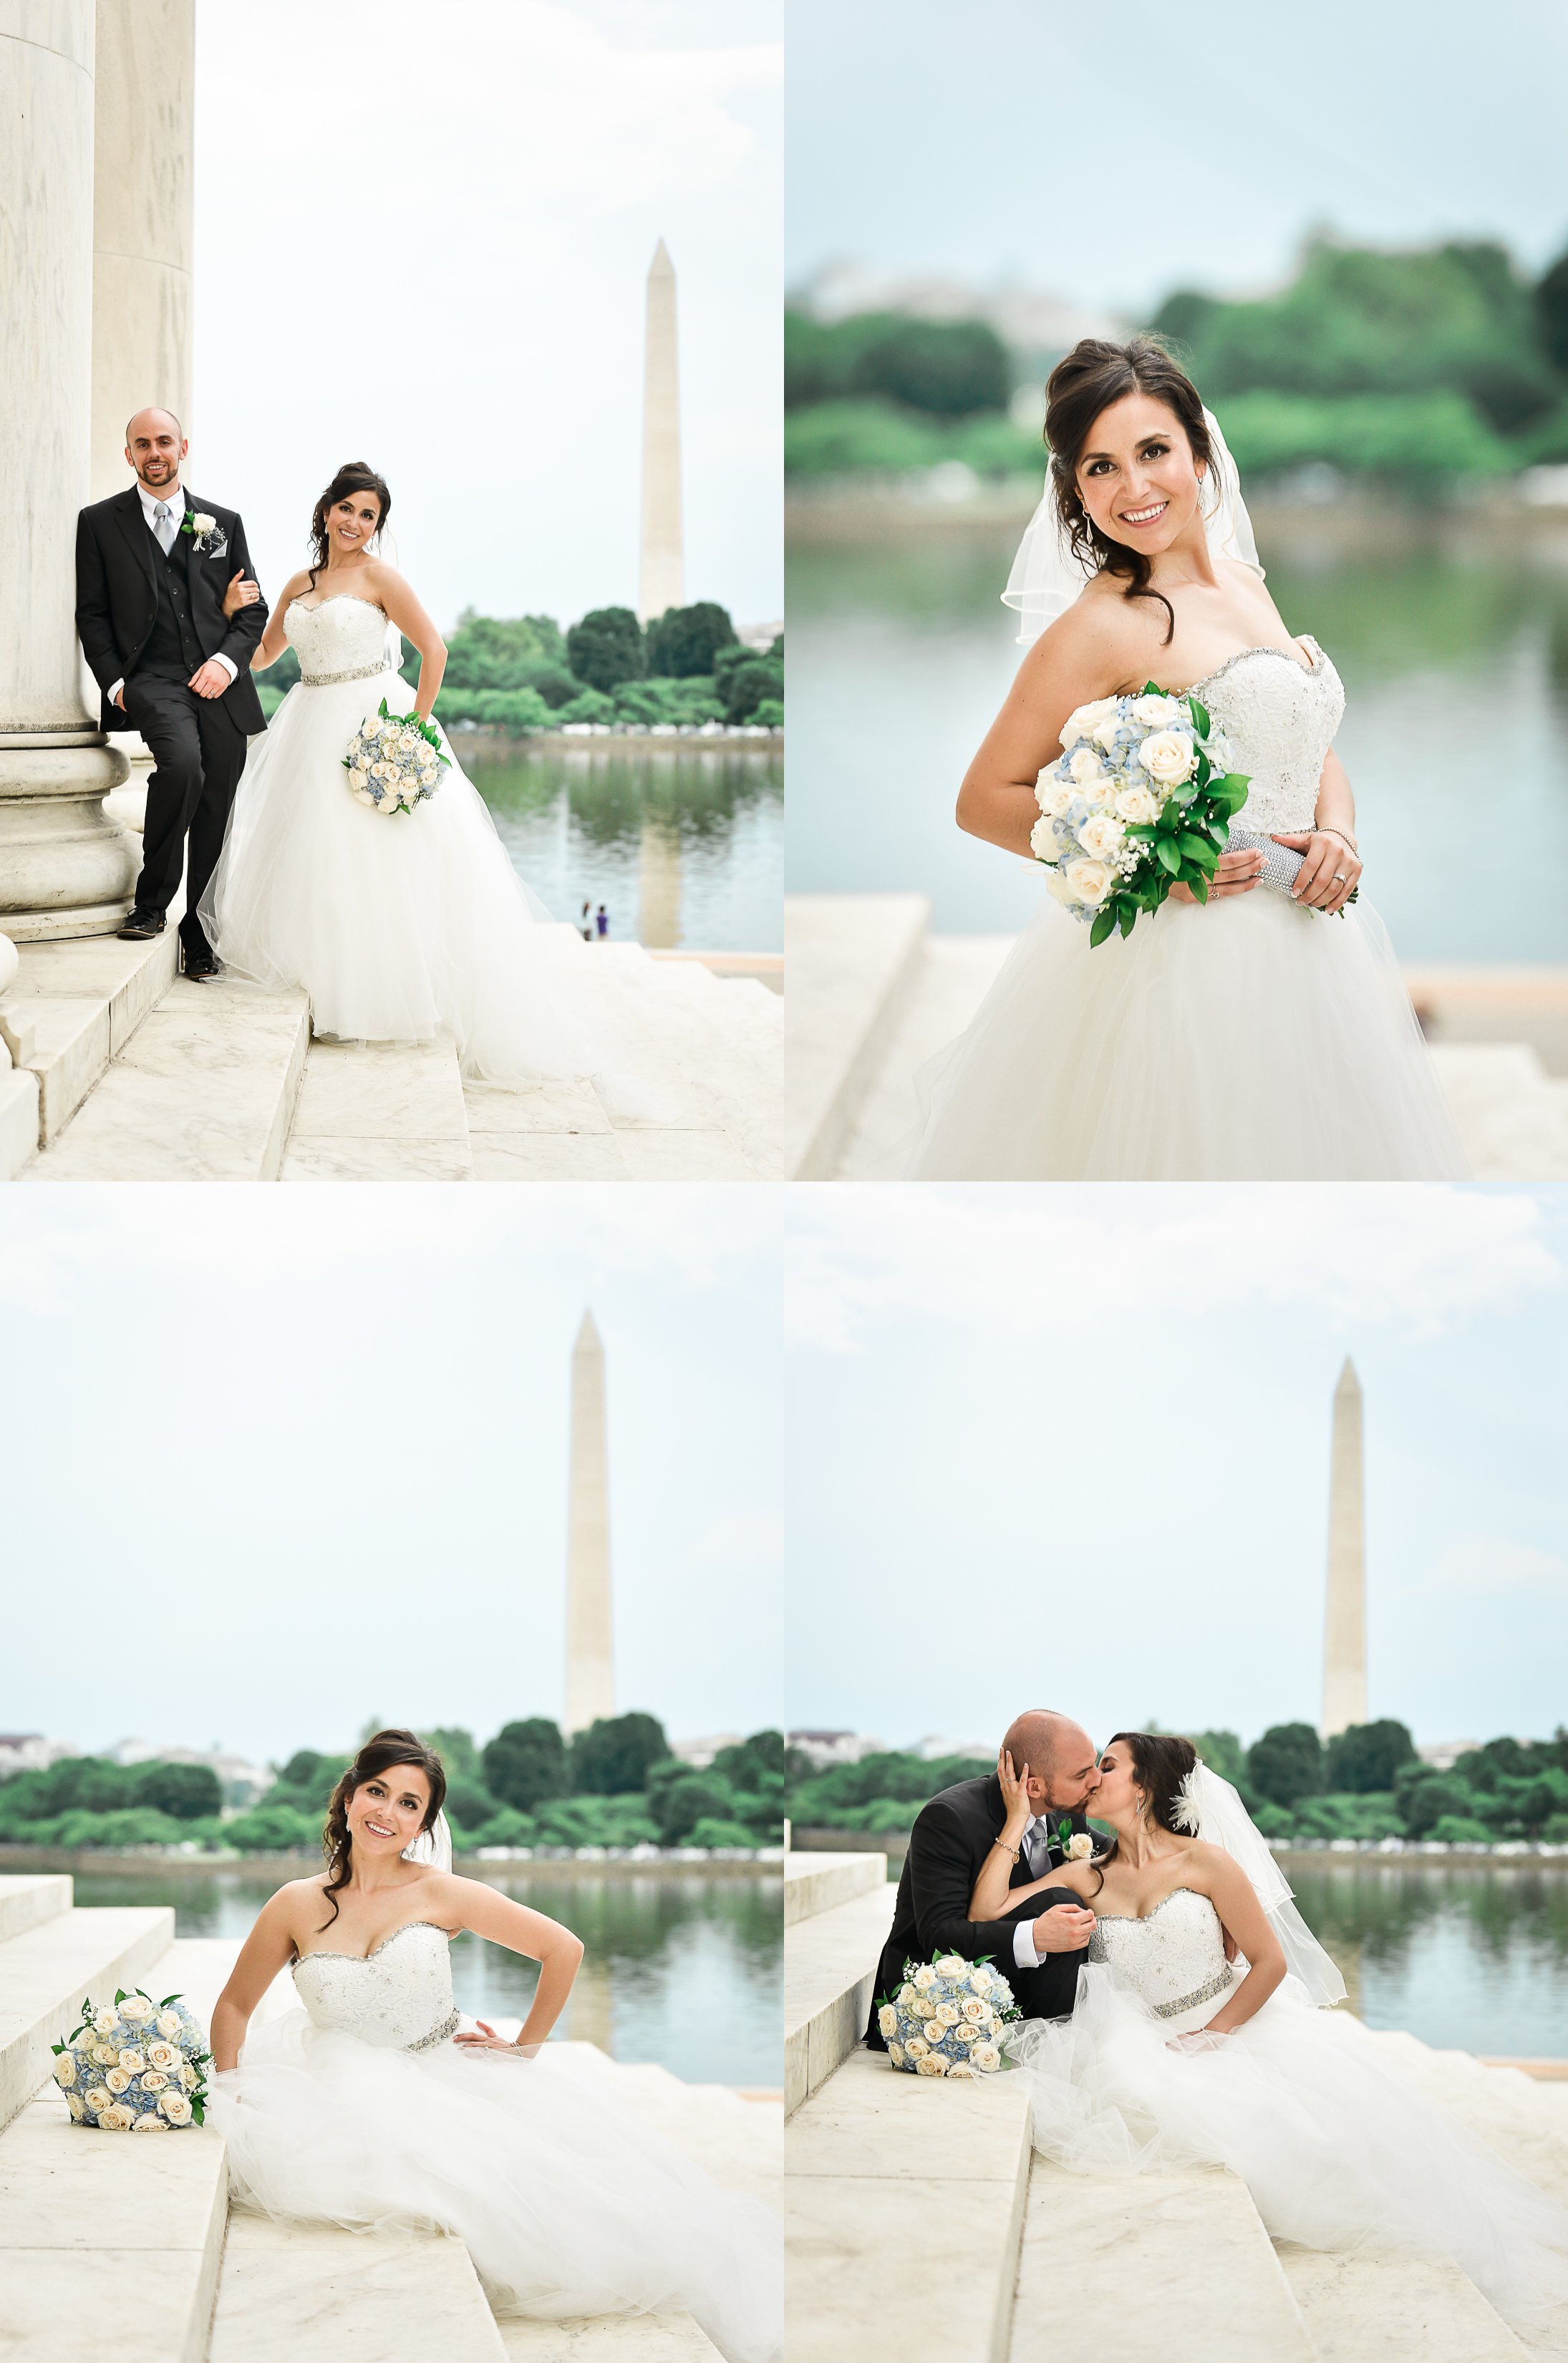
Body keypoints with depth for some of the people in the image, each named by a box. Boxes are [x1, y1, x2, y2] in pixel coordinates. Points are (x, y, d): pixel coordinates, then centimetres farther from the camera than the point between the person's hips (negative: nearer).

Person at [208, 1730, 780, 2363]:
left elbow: (563, 1949, 1)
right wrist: (226, 2096, 0)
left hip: (449, 2073, 0)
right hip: (347, 2091, 0)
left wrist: (525, 2049, 4)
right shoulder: (299, 1905, -2)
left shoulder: (440, 1893, -5)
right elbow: (235, 2006, 10)